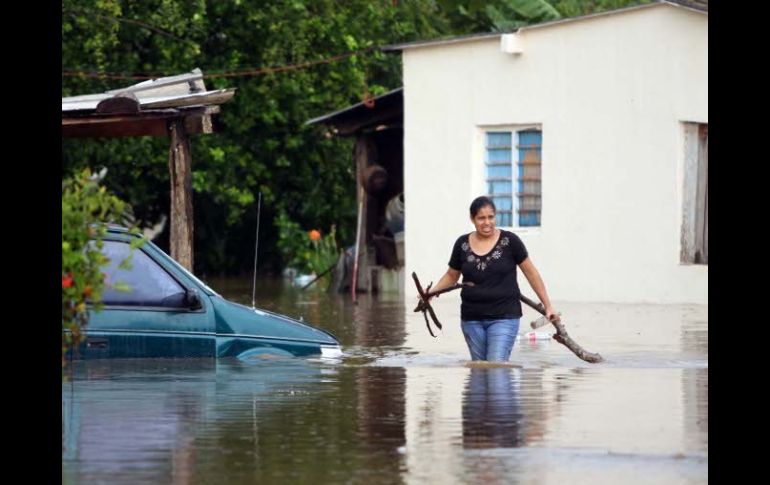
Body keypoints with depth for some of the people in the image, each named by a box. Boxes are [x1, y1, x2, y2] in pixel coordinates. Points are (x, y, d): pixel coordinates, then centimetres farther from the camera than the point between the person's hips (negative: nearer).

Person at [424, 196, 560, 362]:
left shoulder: (509, 241, -5)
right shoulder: (462, 244, 4)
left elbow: (531, 273, 2)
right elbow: (451, 276, 16)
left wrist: (548, 306, 3)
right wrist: (431, 292, -2)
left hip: (503, 317, -4)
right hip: (472, 319, 4)